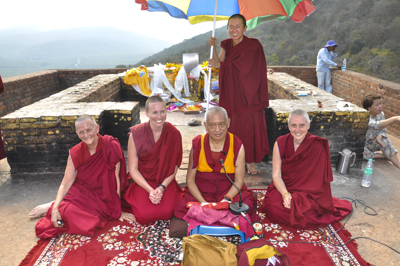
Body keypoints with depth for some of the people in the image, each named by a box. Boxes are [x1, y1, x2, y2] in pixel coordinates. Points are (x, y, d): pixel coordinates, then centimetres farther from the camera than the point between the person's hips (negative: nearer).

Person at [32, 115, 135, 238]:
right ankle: (52, 206, 7)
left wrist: (118, 210, -14)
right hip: (82, 193, 2)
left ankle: (66, 207, 2)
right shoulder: (76, 153, -7)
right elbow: (65, 183, -5)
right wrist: (55, 208, -19)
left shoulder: (111, 146, -17)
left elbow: (116, 178, -16)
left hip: (103, 198, -2)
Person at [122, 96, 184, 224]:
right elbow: (133, 169, -5)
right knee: (145, 215, -21)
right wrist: (150, 190, -17)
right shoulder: (136, 134, -8)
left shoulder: (174, 134, -6)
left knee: (166, 212, -23)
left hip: (166, 182, 0)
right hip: (143, 182, 0)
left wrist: (162, 187, -17)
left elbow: (174, 167, -3)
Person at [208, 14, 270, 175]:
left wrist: (221, 65, -14)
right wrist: (214, 47, -17)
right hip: (232, 96, 4)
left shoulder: (252, 45, -9)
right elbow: (218, 62, -4)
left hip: (248, 95, -4)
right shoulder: (227, 45, 9)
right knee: (233, 128, 6)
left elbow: (242, 67, -19)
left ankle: (251, 162, 14)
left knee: (249, 127, 0)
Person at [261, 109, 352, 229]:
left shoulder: (318, 145, -12)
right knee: (272, 208, -24)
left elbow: (318, 179, -12)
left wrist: (296, 198, -22)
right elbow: (276, 175, -7)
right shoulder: (280, 143, -6)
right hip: (284, 187, 2)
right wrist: (285, 194, -24)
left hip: (308, 191, -1)